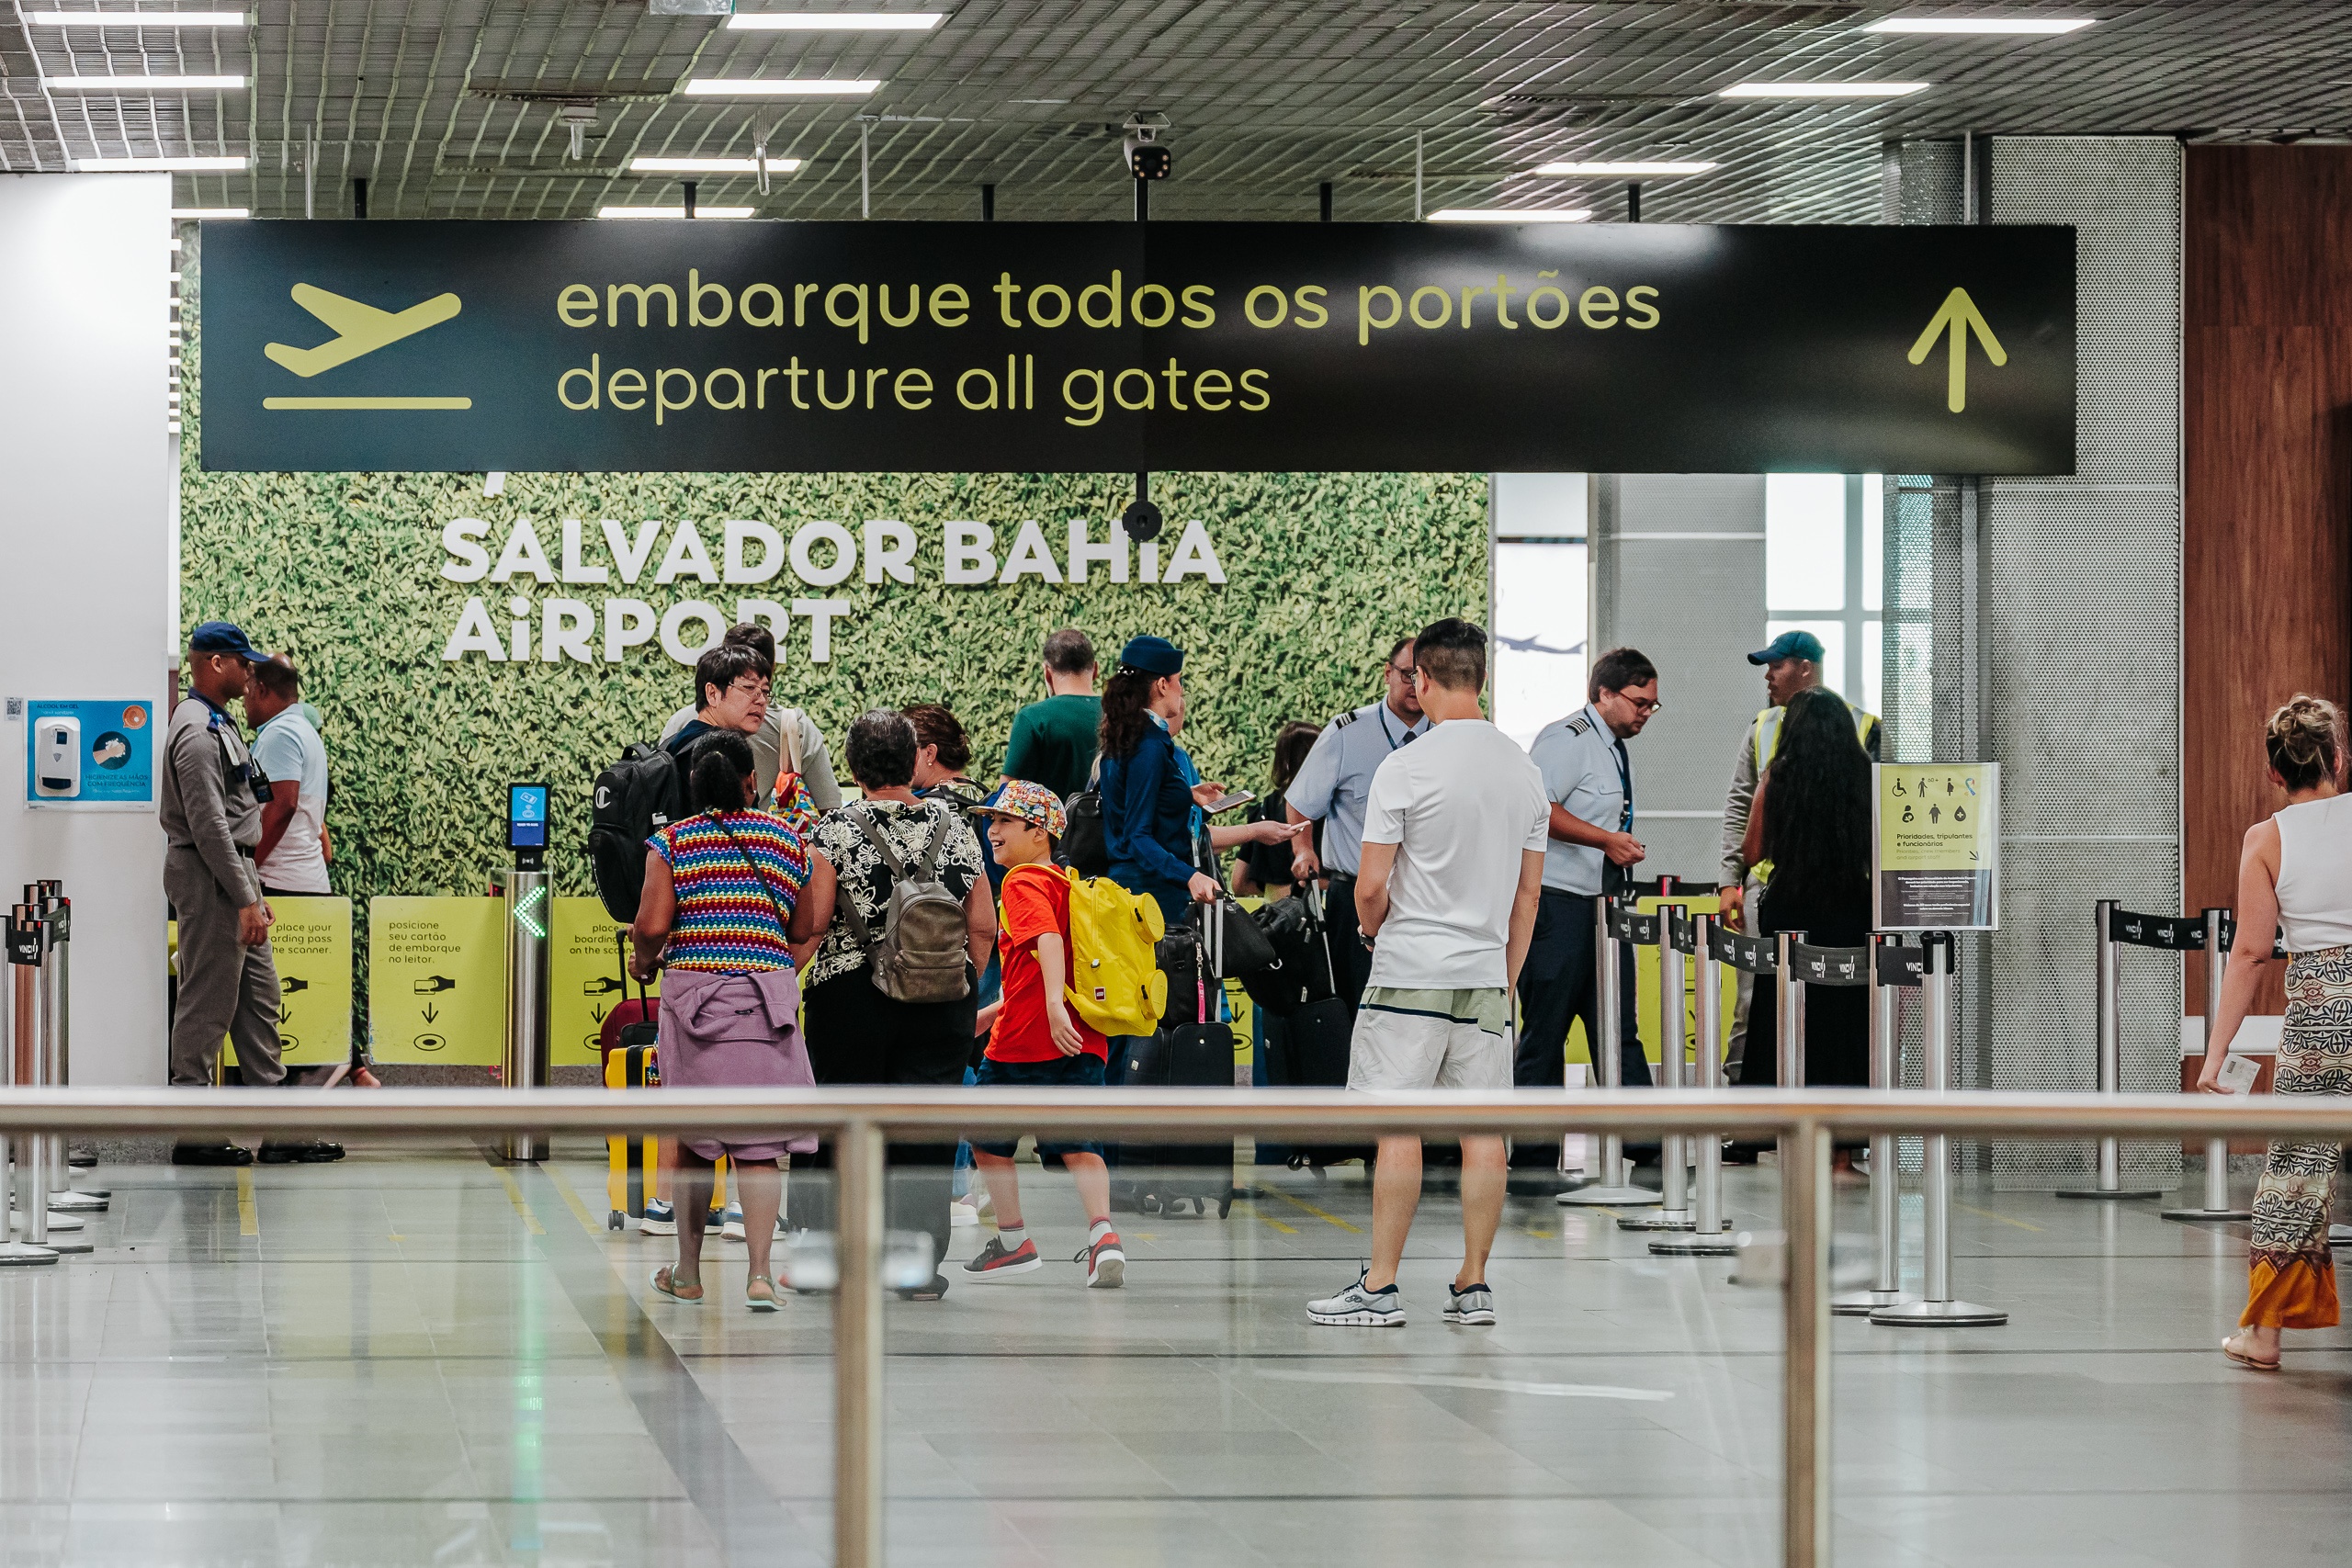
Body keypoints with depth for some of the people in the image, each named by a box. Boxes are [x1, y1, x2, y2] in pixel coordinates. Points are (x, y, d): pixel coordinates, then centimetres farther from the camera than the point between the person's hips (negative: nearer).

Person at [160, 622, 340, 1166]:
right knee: (208, 1004, -6)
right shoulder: (196, 732, -16)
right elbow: (209, 826, -21)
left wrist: (252, 892, 20)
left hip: (233, 874, 11)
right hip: (208, 877, -11)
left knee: (259, 998, 10)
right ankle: (193, 1135, -1)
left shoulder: (220, 724, 18)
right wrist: (246, 900, -22)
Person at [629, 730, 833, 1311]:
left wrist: (643, 961, 11)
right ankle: (760, 1272, -10)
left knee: (694, 1137, 12)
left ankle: (688, 1272, 19)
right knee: (760, 1144, 1)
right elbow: (806, 929, 7)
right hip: (767, 998, 0)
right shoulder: (787, 838, 4)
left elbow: (653, 925, -9)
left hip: (692, 995, 0)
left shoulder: (671, 843, -1)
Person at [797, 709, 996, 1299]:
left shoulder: (835, 831, -7)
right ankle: (921, 1264, 3)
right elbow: (983, 927, 5)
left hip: (850, 1000, -2)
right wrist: (964, 993, 16)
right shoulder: (954, 827, 3)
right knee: (927, 1129, 4)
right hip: (942, 1002, 2)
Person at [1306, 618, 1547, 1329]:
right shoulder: (1525, 771, 7)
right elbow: (1528, 894, 11)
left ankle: (1379, 1289, -3)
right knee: (1483, 1131, 6)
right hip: (1487, 976, 5)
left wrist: (1372, 927, 10)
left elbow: (1371, 886, -12)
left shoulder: (1405, 768, -12)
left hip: (1411, 974, -5)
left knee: (1398, 1129, -4)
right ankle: (1473, 1287, 8)